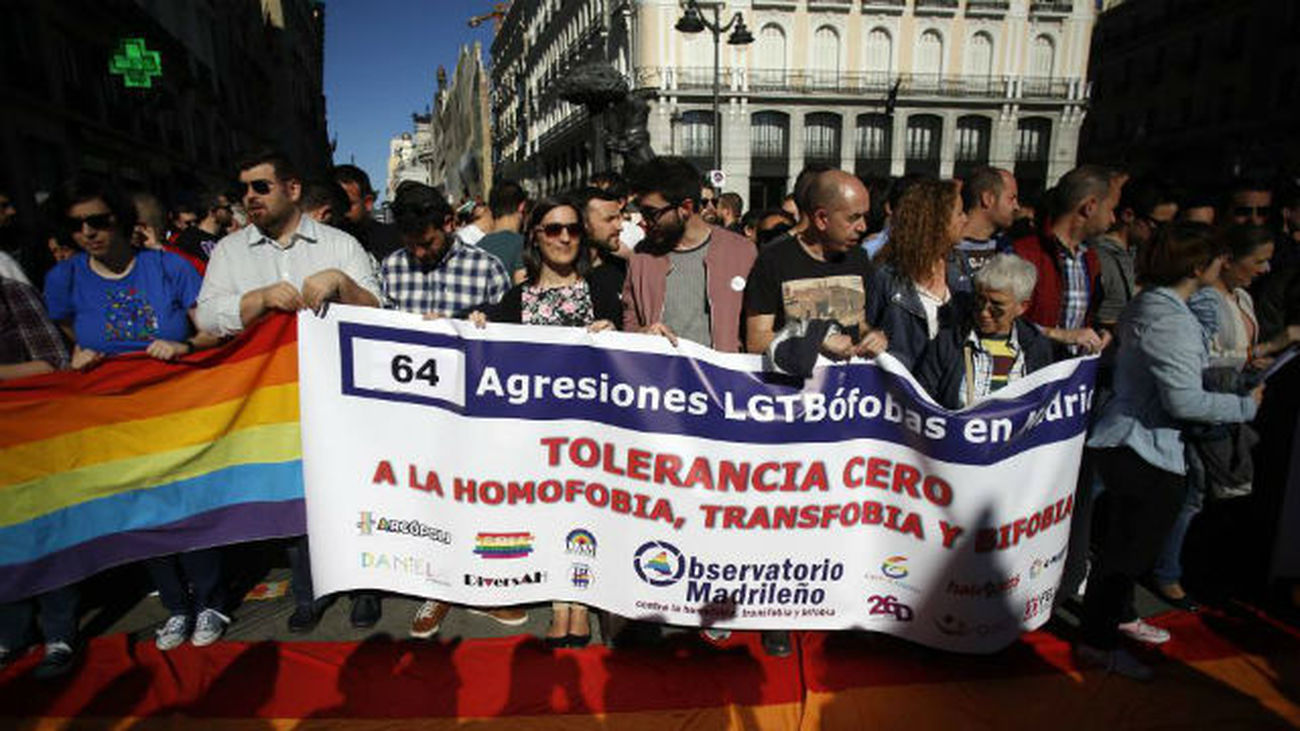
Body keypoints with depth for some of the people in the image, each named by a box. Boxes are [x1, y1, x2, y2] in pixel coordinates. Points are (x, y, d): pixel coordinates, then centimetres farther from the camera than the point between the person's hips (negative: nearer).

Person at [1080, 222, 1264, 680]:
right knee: (1127, 548, 3)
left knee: (1125, 542, 24)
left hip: (1122, 442, 10)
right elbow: (1184, 401, -23)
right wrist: (1245, 405, -9)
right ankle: (1097, 642, 16)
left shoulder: (1147, 303, 9)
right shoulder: (1173, 320, -21)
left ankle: (1118, 616, 42)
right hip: (1146, 452, -10)